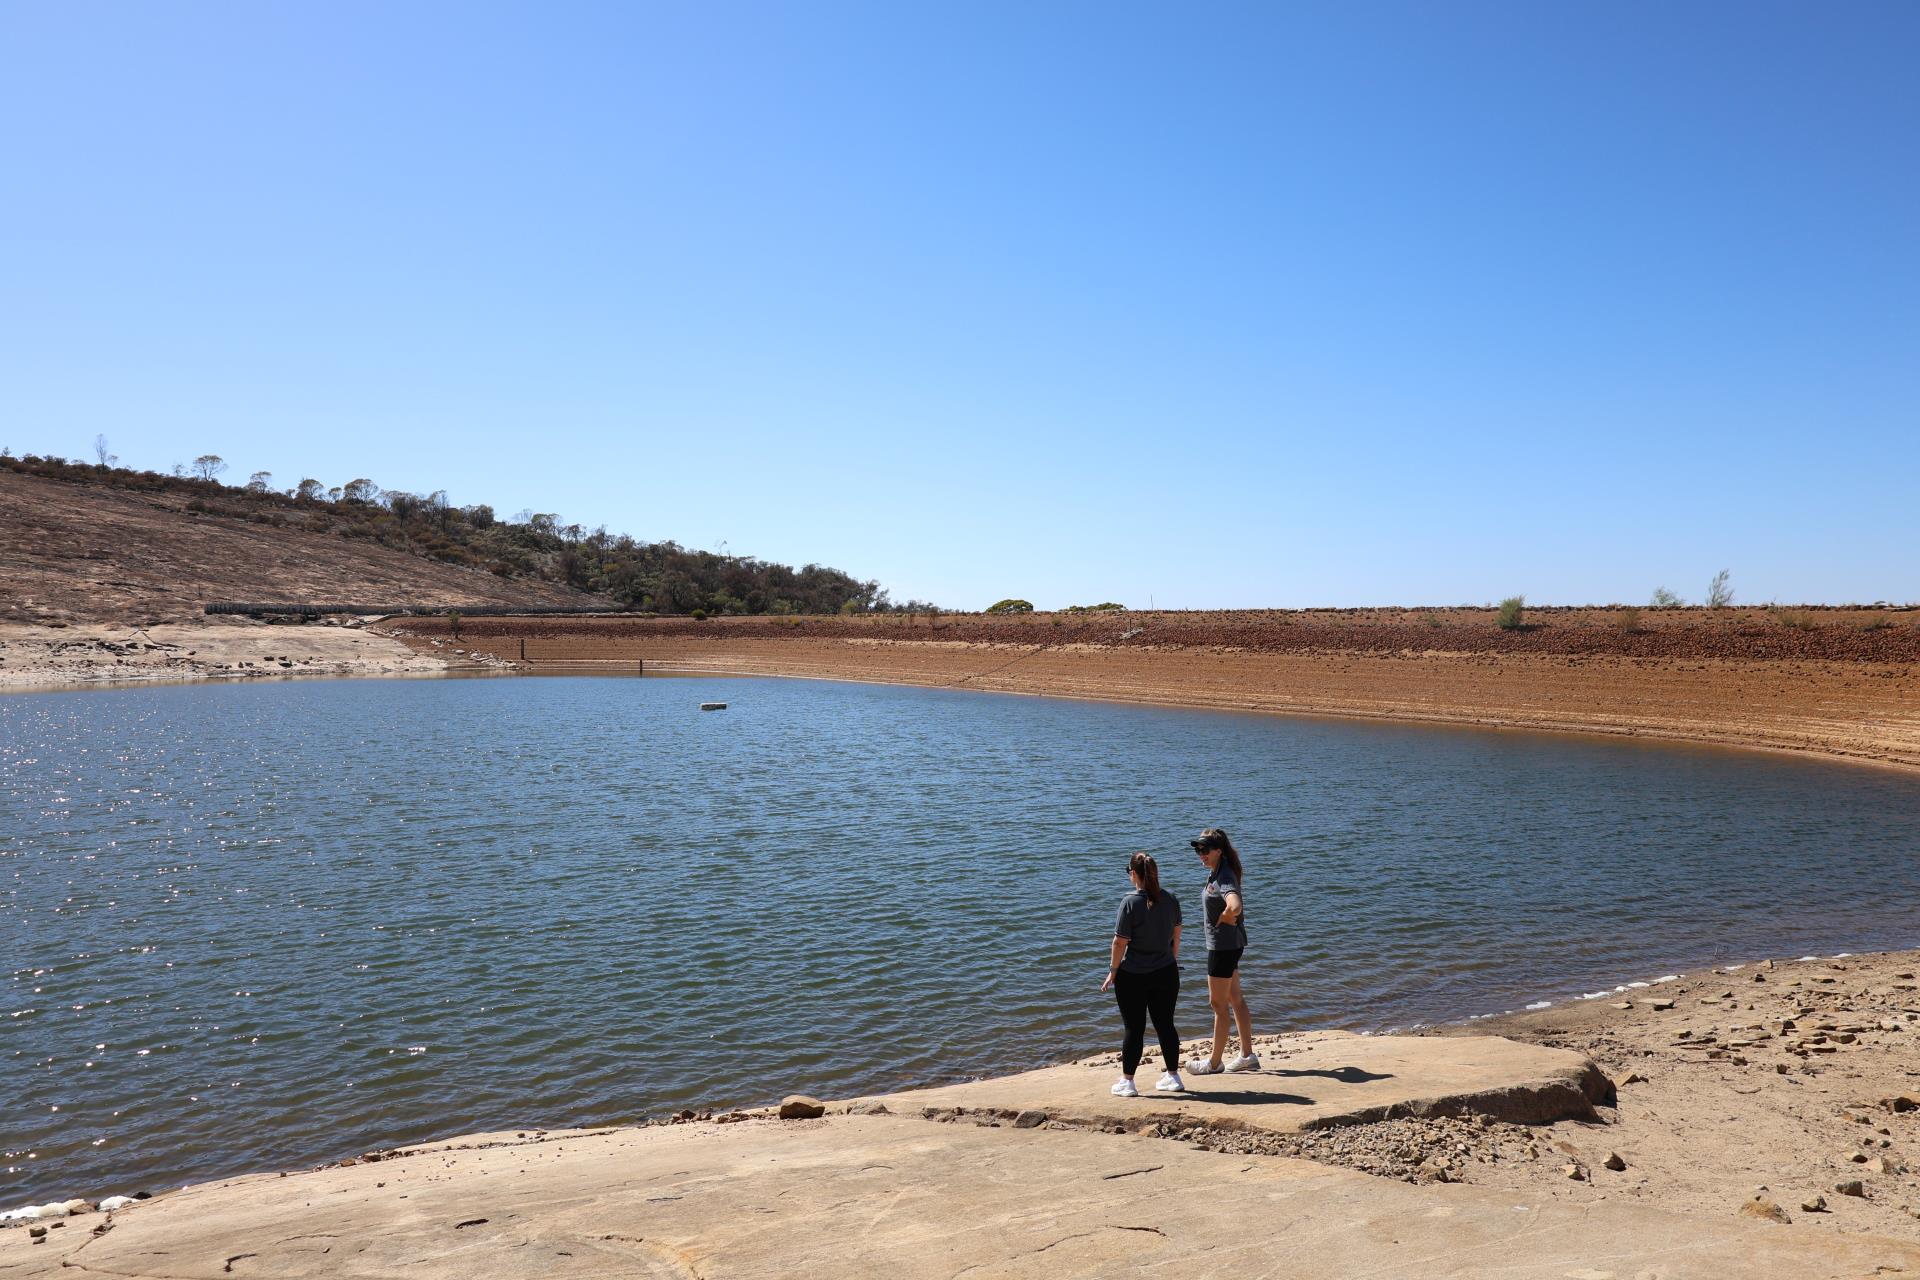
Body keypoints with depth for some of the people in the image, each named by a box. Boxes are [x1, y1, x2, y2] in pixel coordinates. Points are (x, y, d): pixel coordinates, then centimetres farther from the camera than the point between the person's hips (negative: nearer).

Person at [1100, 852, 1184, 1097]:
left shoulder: (1130, 902, -17)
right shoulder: (1170, 899, 0)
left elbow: (1120, 941, -16)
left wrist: (1113, 971, -5)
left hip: (1133, 976, -5)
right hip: (1166, 974, 5)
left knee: (1134, 1029, 4)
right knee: (1165, 1024, 15)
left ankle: (1127, 1082, 13)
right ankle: (1173, 1077, 23)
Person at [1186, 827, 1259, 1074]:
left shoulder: (1224, 878, -23)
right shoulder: (1216, 872, 7)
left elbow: (1235, 907, -42)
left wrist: (1223, 920, -22)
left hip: (1223, 945, -10)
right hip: (1228, 944, 10)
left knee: (1218, 1003, 1)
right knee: (1235, 999, 17)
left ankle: (1215, 1062, 12)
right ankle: (1247, 1056, 27)